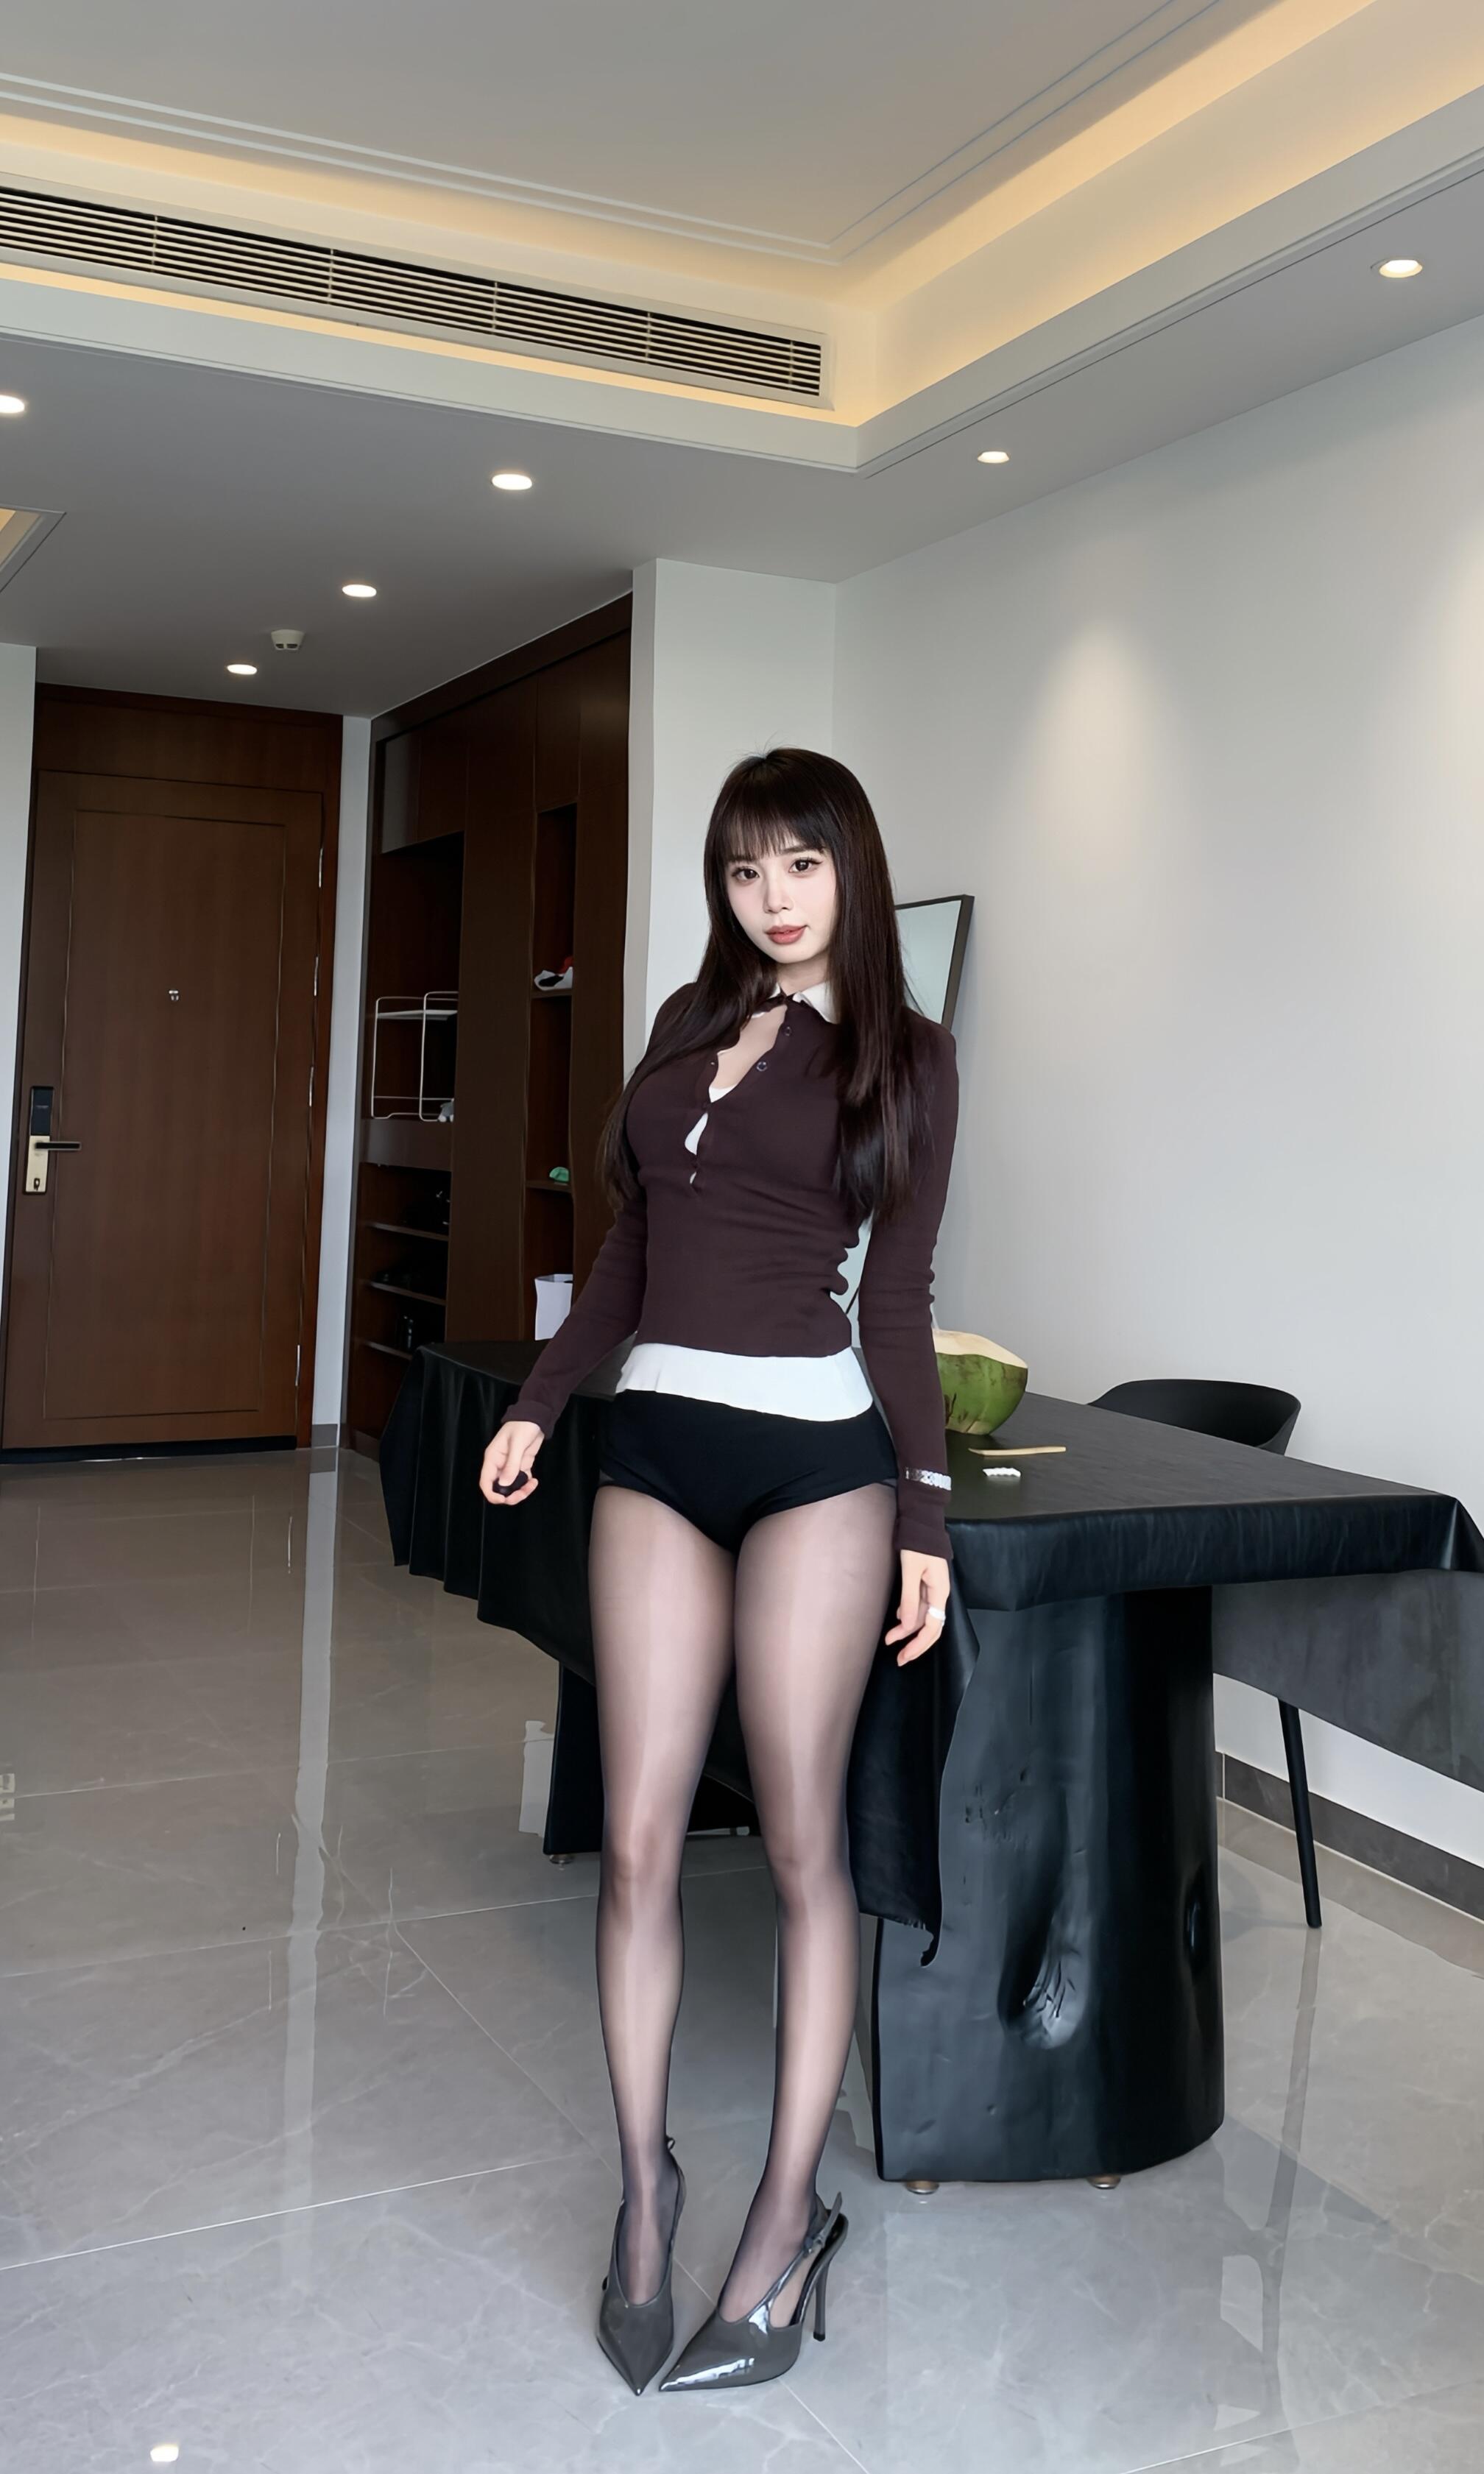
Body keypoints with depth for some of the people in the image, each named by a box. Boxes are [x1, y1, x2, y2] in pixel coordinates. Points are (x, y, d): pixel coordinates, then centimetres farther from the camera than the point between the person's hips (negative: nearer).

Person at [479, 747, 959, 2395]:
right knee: (639, 1842, 4)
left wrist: (925, 1516, -4)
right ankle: (643, 2181, 22)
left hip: (816, 1453, -4)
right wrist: (540, 1398, 15)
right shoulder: (689, 1020, 14)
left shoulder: (906, 1055, 2)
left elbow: (900, 1295, 0)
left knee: (801, 1842, 3)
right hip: (658, 1443, 4)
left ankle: (789, 2215, 17)